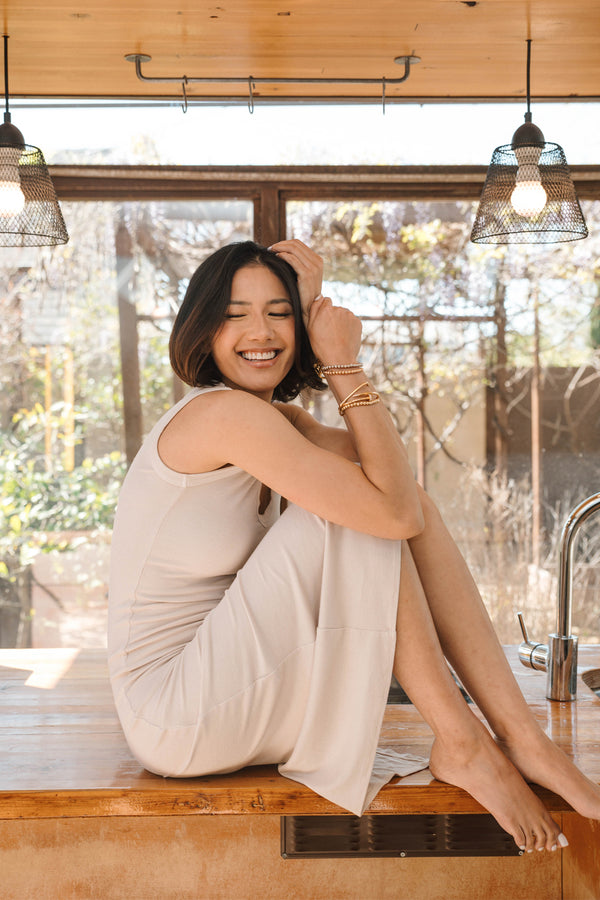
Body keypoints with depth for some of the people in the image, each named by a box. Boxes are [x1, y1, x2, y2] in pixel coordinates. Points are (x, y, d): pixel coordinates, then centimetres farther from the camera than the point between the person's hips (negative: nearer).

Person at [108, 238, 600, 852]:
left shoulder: (273, 417, 11)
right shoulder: (221, 413, -20)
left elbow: (392, 479, -4)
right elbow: (391, 507, -23)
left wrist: (310, 313, -4)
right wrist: (343, 364, -15)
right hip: (172, 720, -9)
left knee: (414, 507, -3)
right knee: (371, 513, -17)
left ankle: (518, 734, -7)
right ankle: (461, 745, -8)